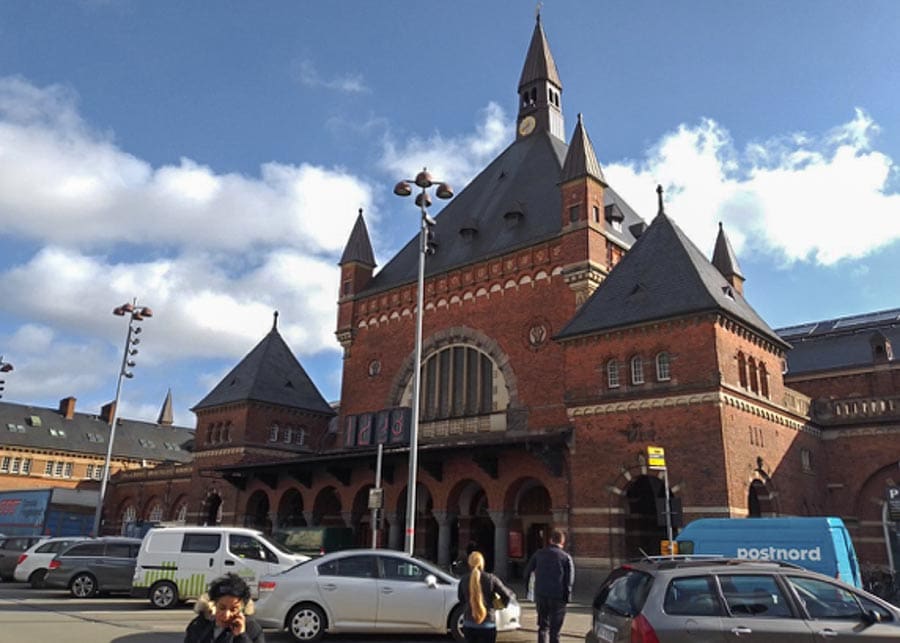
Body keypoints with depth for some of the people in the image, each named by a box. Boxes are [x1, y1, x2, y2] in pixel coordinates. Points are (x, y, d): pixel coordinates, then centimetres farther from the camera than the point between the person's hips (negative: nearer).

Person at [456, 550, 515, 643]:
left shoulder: (464, 580, -4)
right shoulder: (491, 579, -10)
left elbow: (461, 600, 10)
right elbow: (507, 595, -7)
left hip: (469, 625, 2)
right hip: (487, 625, -2)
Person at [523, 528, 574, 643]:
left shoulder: (539, 554, 6)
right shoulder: (566, 557, -4)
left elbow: (527, 571, 7)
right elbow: (570, 579, -8)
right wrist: (566, 596, 1)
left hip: (540, 595, 3)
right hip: (558, 596, -3)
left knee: (543, 626, 15)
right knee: (555, 628, 6)